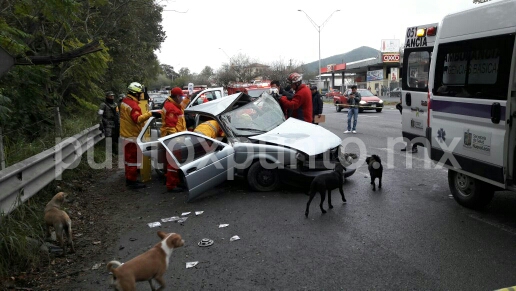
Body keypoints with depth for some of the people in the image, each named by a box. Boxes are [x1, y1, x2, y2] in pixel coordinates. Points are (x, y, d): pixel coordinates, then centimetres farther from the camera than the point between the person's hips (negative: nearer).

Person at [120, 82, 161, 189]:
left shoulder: (125, 101, 11)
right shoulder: (133, 105, -21)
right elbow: (137, 119, -37)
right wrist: (150, 114, -45)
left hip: (126, 134, 10)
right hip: (132, 135, -10)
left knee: (129, 157, 18)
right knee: (133, 159, -4)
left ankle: (129, 178, 28)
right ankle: (132, 181, 1)